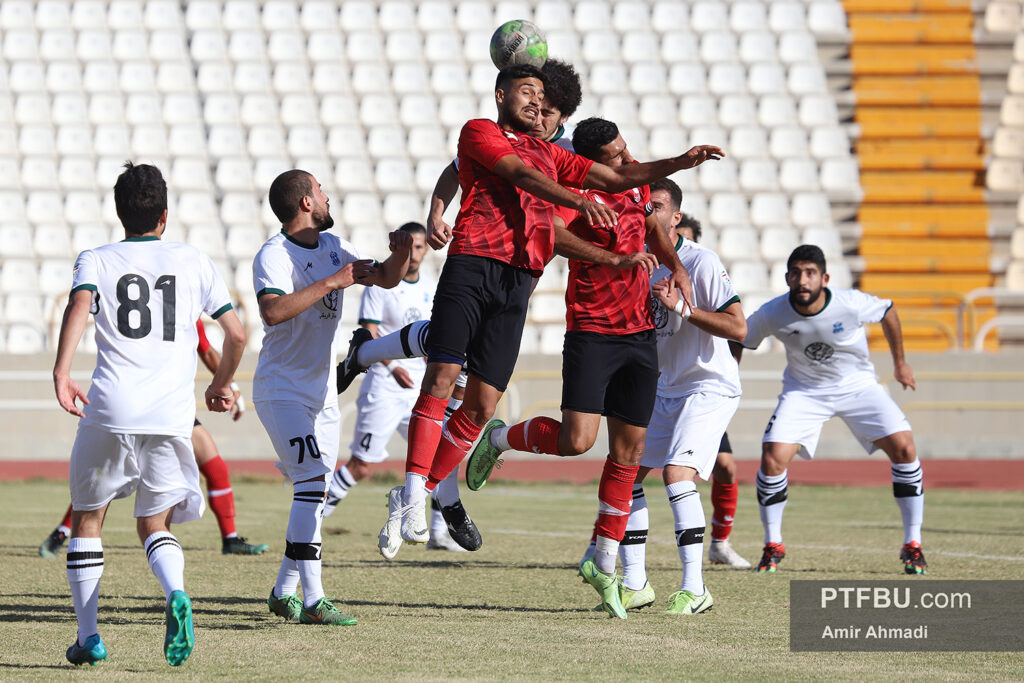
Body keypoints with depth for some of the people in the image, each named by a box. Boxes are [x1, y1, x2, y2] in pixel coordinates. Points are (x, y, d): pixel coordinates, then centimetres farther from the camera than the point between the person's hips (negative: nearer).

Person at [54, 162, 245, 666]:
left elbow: (79, 304, -11)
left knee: (87, 518, 17)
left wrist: (61, 372, -20)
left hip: (110, 411, -1)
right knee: (155, 525, 12)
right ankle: (175, 593, -20)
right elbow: (236, 334, 12)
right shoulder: (194, 262, 15)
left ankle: (88, 634, 11)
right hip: (173, 413, 1)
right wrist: (222, 384, 30)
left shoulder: (96, 260, 11)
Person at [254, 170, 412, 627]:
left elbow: (386, 279, 11)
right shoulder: (274, 255, -15)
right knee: (313, 480, -19)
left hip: (321, 394, 8)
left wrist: (399, 255, -11)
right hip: (282, 391, -8)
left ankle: (283, 592, 22)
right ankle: (313, 601, -23)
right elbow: (273, 311, -32)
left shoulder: (331, 247, 9)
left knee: (314, 493, 9)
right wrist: (332, 282, -31)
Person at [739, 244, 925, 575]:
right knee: (772, 457, -19)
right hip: (804, 391, 0)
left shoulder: (852, 304, -25)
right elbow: (740, 340, -3)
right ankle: (772, 545, 4)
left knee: (903, 447, -17)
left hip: (856, 384, 0)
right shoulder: (772, 314, -22)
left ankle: (912, 545, -3)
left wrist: (900, 362, 9)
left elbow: (888, 312, -3)